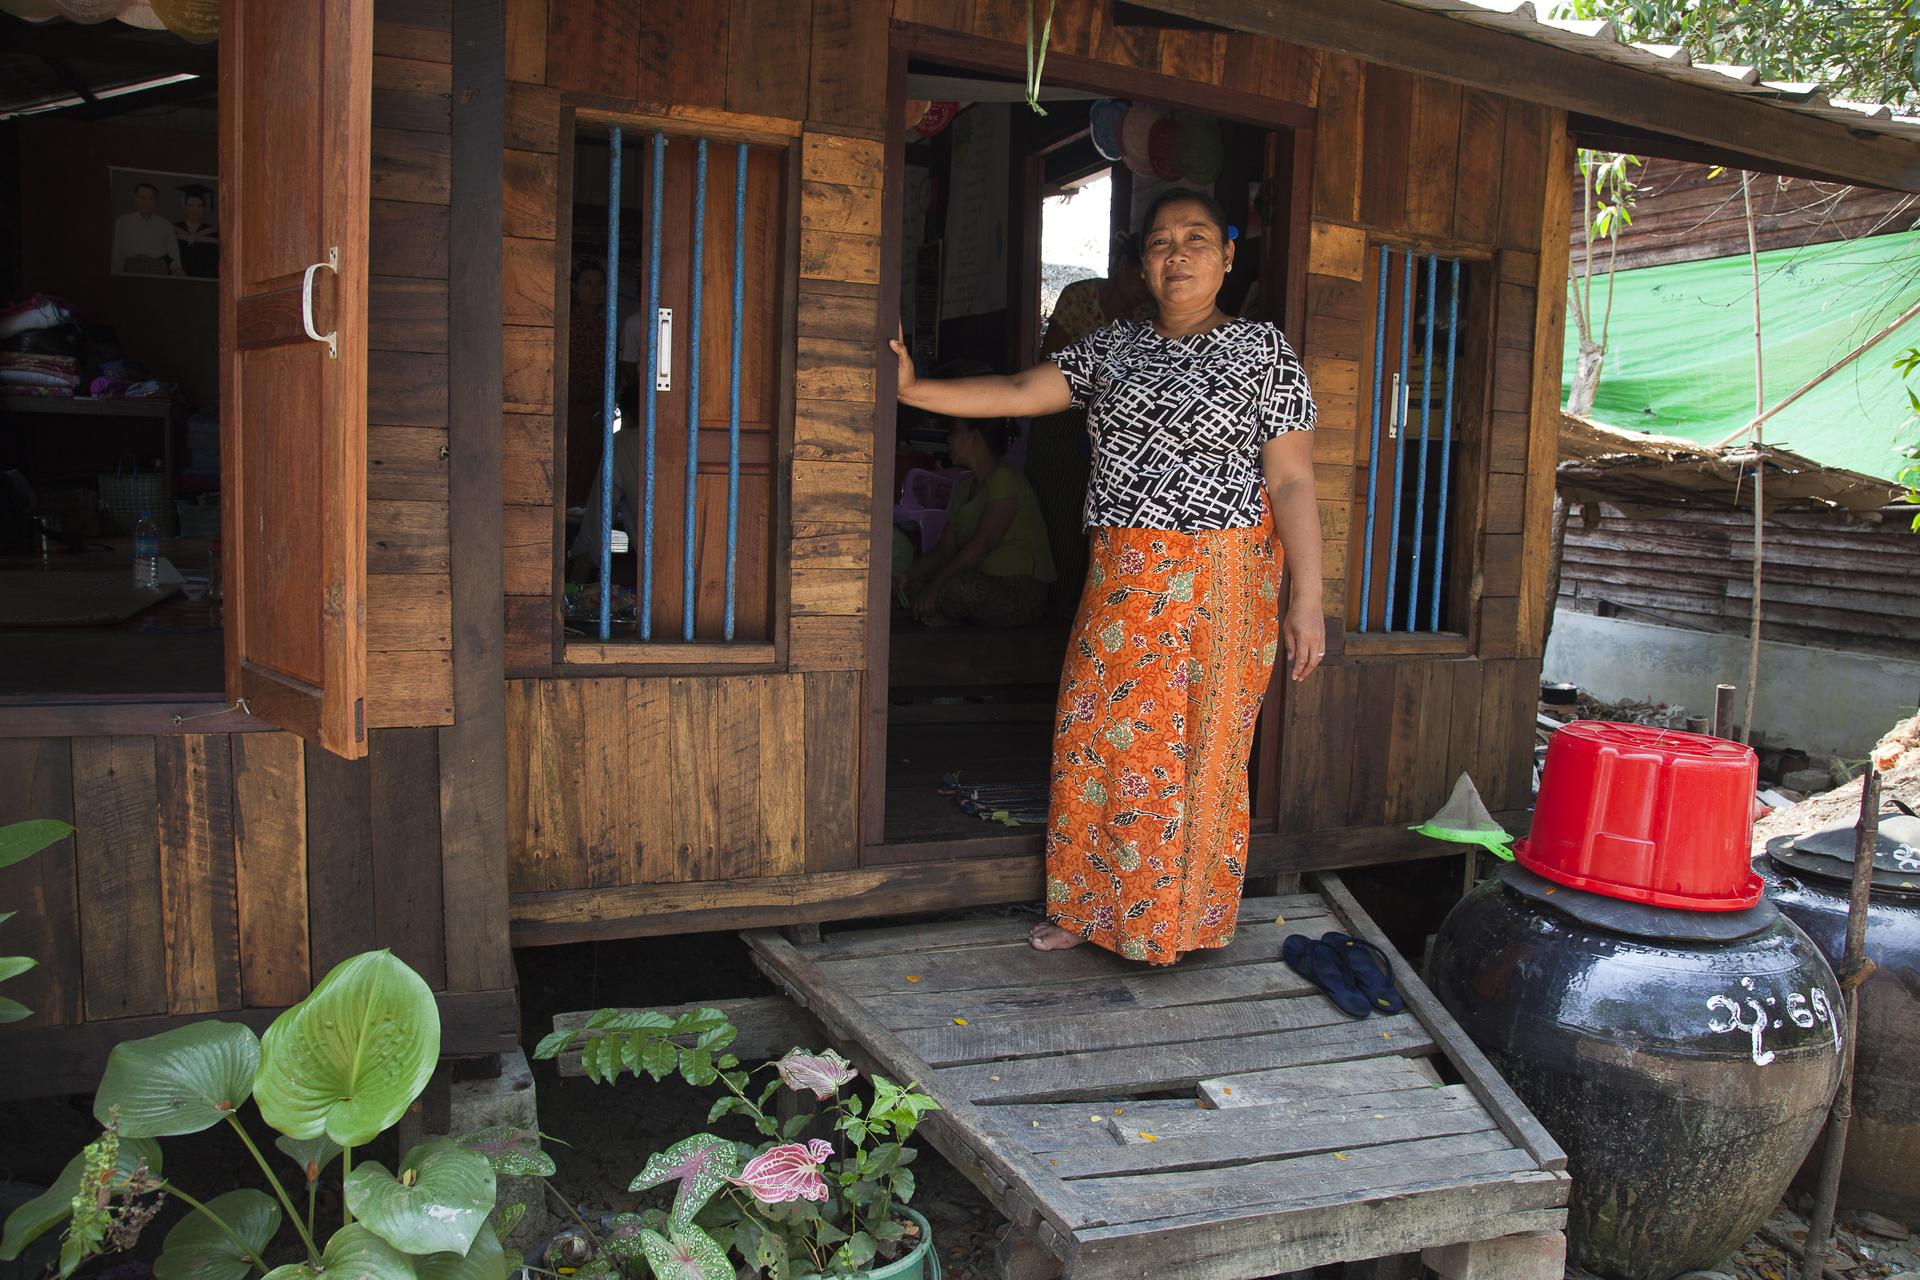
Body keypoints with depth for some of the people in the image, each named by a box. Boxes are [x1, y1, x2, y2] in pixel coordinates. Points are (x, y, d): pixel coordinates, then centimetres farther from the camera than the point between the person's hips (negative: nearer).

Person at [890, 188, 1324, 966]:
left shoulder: (1262, 351, -2)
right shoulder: (1113, 347, 11)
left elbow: (1293, 482, -6)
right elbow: (1018, 394, 5)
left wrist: (1307, 601, -11)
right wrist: (913, 391, -5)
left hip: (1217, 583, -4)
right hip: (1121, 580, 4)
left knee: (1191, 751, 3)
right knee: (1095, 739, 7)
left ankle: (1176, 919, 21)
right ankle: (1097, 908, 24)